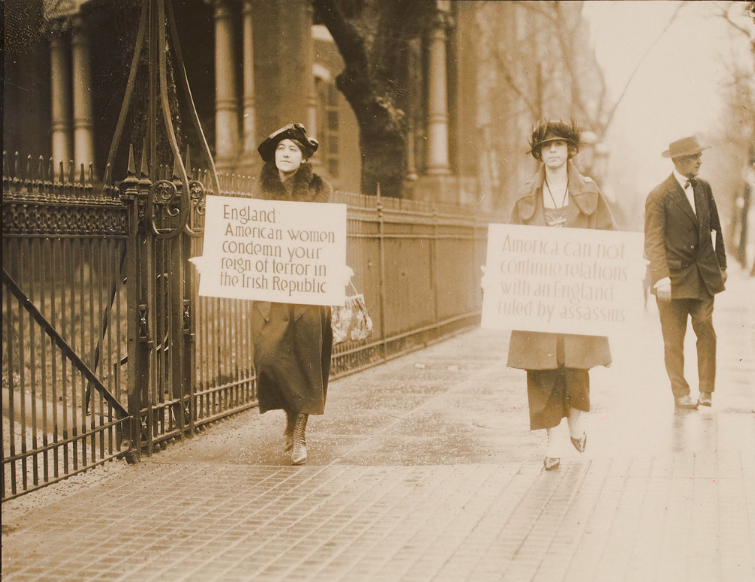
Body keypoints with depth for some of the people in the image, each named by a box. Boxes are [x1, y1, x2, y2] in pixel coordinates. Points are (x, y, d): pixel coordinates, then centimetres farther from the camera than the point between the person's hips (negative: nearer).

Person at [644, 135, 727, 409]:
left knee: (707, 333, 2)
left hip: (704, 275, 5)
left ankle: (706, 391, 11)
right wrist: (662, 278, -22)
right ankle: (681, 394, 12)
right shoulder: (659, 196, -10)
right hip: (675, 276, -5)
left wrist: (721, 264, 15)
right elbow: (653, 241, -14)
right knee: (674, 340, 2)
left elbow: (715, 229, 17)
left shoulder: (704, 188, 9)